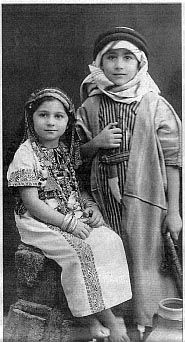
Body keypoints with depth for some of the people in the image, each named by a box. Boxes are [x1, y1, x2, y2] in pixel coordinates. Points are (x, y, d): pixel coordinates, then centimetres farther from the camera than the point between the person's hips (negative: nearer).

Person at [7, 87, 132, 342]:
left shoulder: (66, 150, 10)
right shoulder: (26, 154, -12)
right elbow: (32, 203, -17)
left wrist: (91, 206, -1)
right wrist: (68, 223, -21)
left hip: (75, 217, 7)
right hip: (40, 223, -7)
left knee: (112, 240, -13)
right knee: (84, 250, -26)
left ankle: (93, 318, -6)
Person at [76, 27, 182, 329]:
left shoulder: (154, 105, -3)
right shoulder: (90, 106, 4)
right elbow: (78, 155, 12)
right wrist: (97, 143, -10)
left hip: (144, 198, -2)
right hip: (104, 201, 3)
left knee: (145, 265, 5)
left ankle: (150, 326, 27)